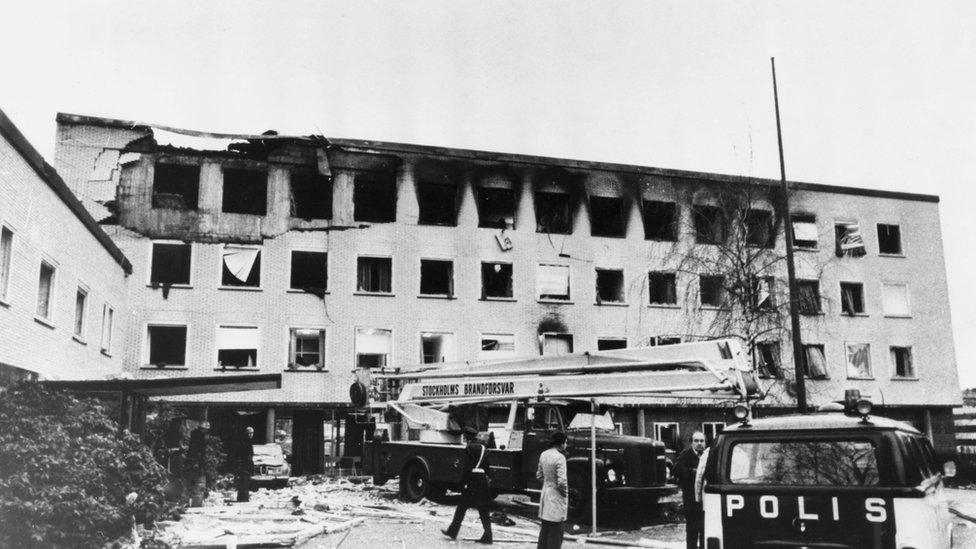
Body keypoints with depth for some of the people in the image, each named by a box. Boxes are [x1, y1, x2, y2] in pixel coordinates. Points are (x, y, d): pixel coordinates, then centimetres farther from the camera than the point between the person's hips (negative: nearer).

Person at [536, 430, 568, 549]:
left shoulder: (543, 455, 4)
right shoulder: (560, 457, -20)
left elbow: (539, 475, 13)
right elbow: (562, 482, -24)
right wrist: (565, 494, -9)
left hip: (545, 492, 8)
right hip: (556, 496, -8)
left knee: (545, 528, 19)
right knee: (556, 531, 2)